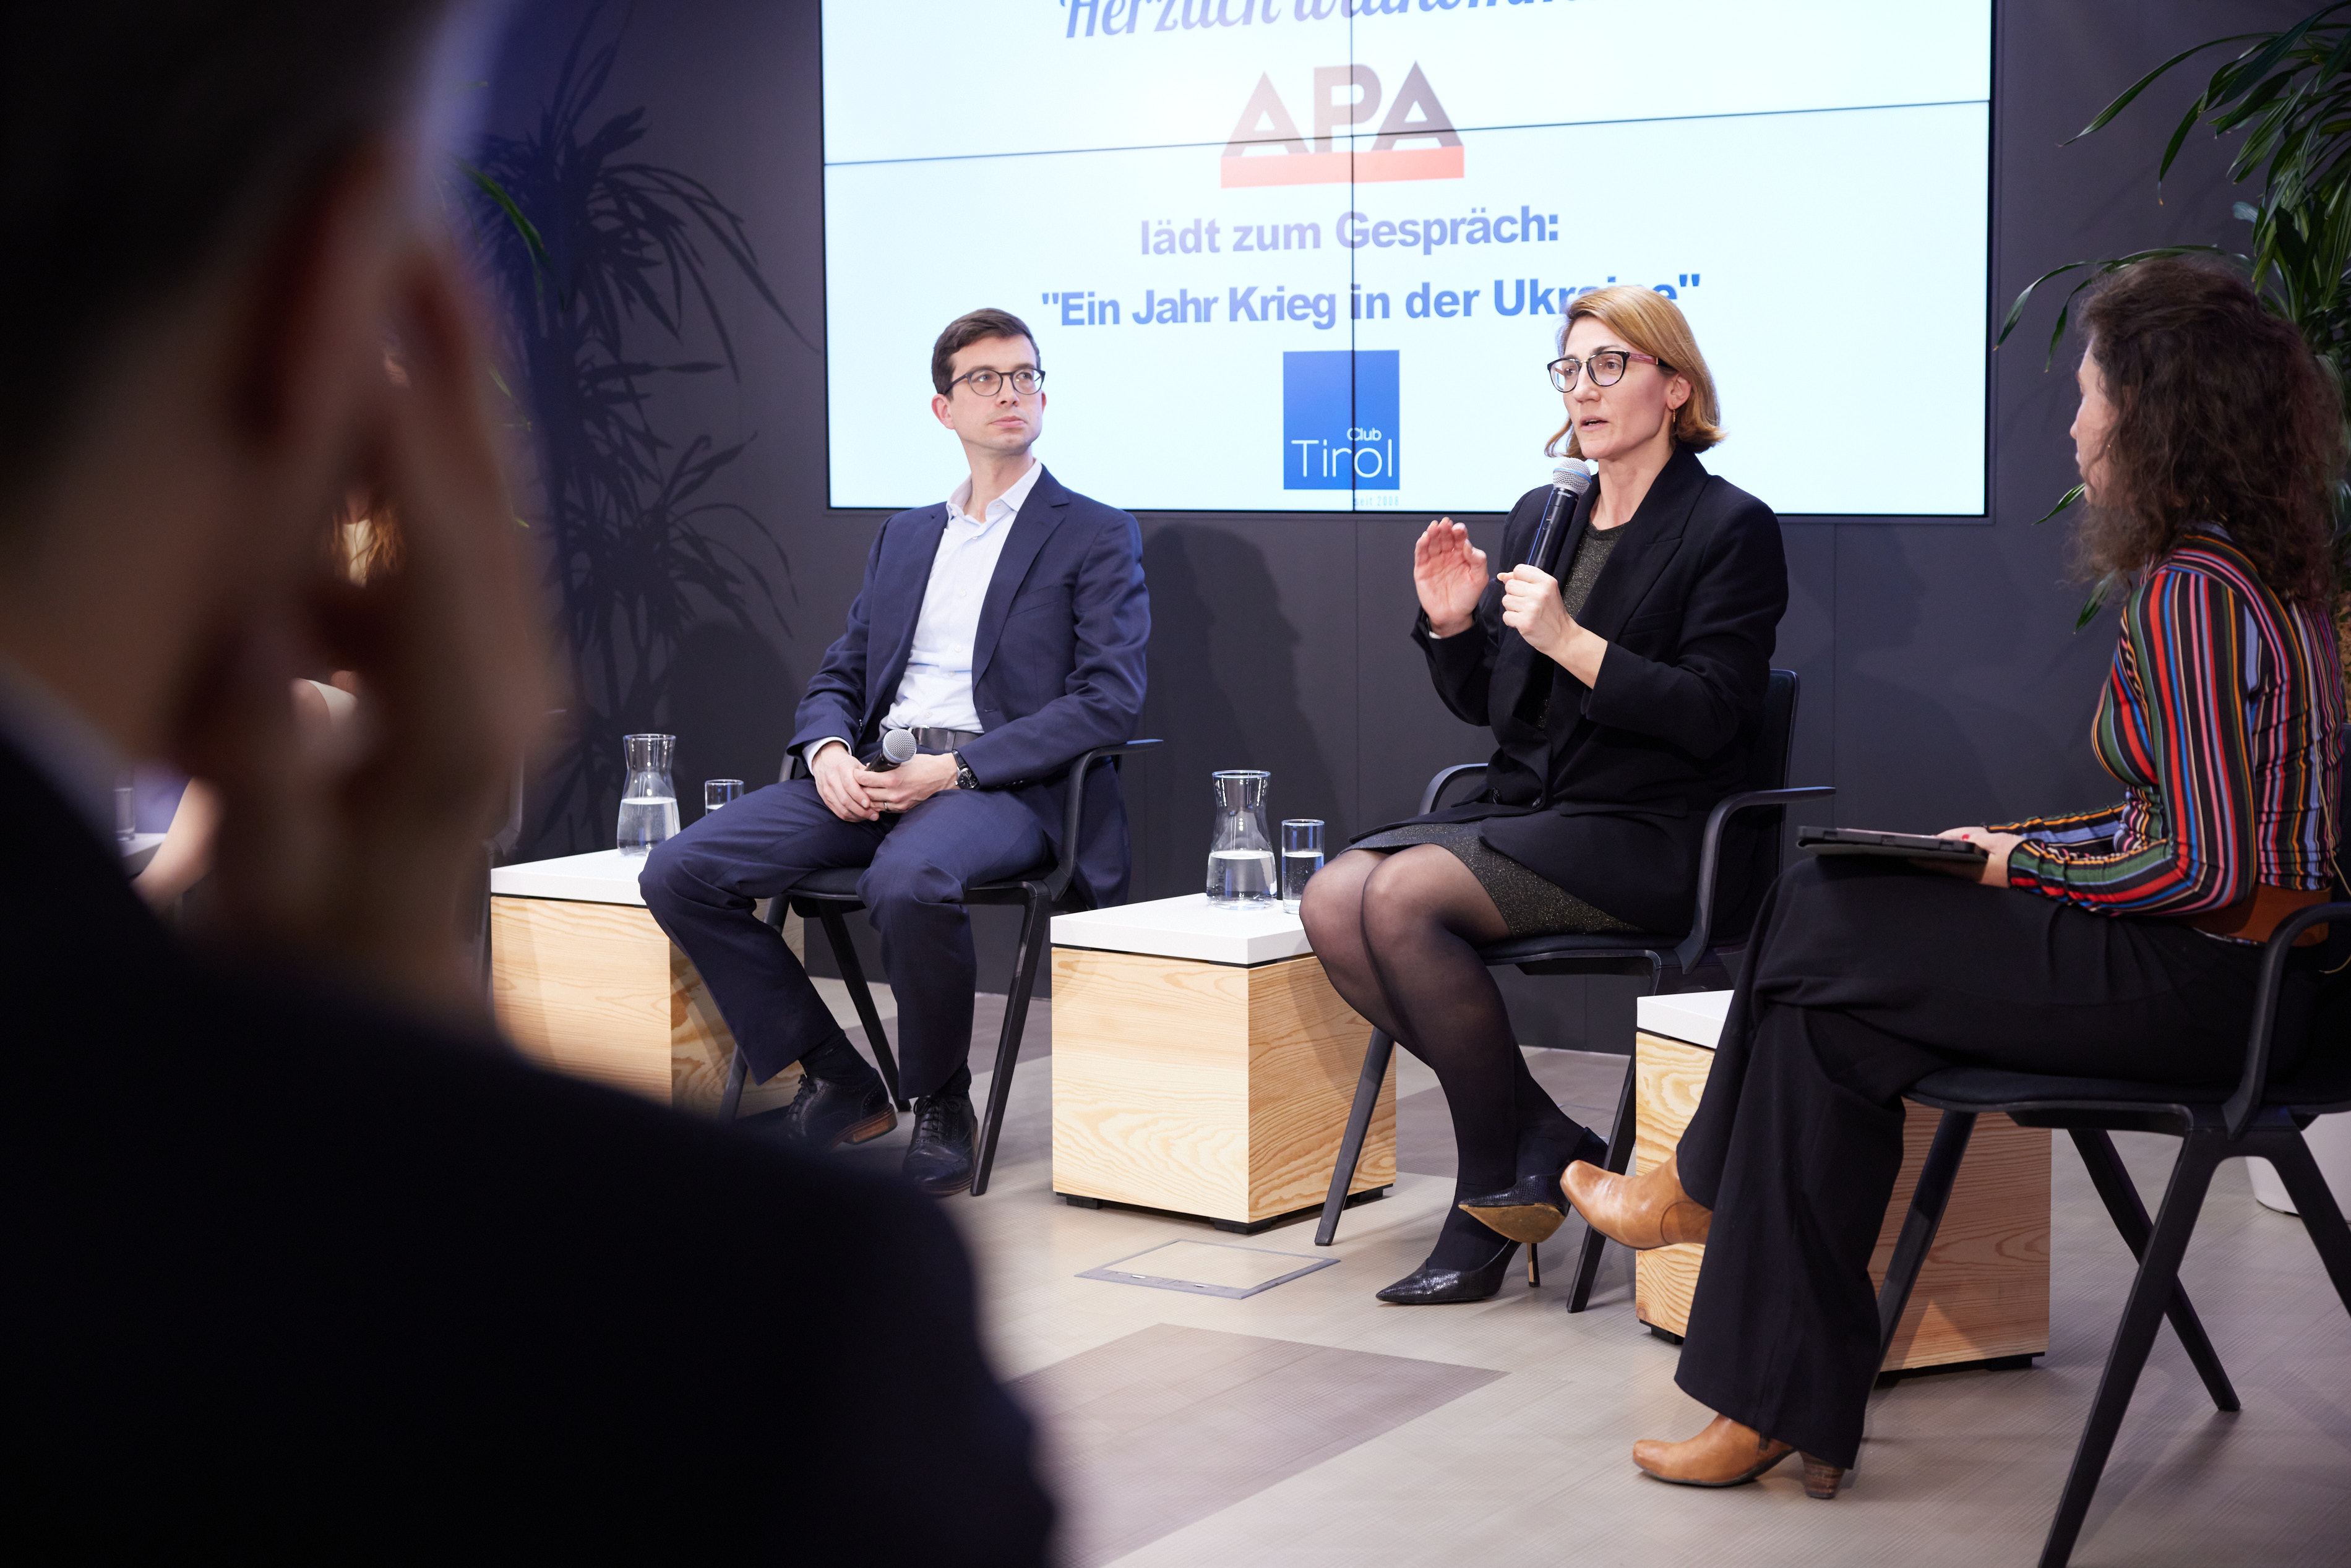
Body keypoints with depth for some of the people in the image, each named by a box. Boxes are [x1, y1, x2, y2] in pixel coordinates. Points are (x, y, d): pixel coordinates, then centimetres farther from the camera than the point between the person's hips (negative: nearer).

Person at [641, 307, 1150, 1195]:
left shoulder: (1097, 537, 6)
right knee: (681, 872, -15)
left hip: (1001, 785, -6)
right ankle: (840, 1085, -2)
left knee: (909, 881, -40)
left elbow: (1107, 702, -6)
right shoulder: (902, 538, 24)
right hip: (871, 774, 6)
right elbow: (838, 679, 22)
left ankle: (942, 1106, -13)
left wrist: (951, 770, -15)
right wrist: (829, 751, -4)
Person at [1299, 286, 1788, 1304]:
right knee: (1332, 903, -17)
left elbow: (1708, 717, -14)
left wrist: (1570, 639, -20)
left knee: (1403, 897, -27)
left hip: (1643, 834, -7)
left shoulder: (1732, 528, -4)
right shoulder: (1538, 516, 15)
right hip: (1522, 813, 7)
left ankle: (1496, 1188, -11)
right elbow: (1482, 704, 19)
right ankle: (1542, 1138, -8)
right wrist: (1453, 624, -1)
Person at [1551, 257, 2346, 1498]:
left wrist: (2028, 869, -8)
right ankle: (1783, 1401, 2)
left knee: (1821, 923, -4)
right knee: (1829, 1012, 1)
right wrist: (2015, 843, 11)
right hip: (2215, 970, 9)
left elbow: (2201, 867, -23)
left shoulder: (2191, 592, -18)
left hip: (2196, 983, -9)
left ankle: (1706, 1185, 23)